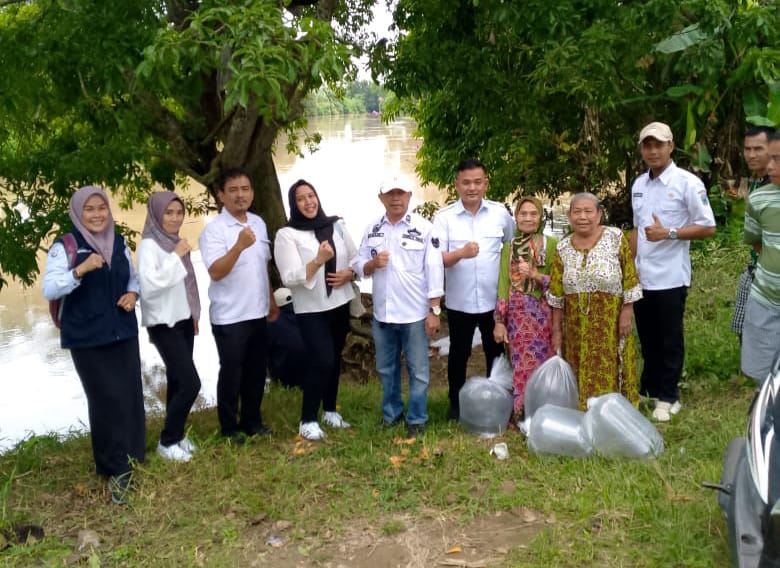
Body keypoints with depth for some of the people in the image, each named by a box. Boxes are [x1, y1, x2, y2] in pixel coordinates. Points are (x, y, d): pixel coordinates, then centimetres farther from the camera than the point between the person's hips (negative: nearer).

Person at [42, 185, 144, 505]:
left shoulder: (119, 243, 9)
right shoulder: (64, 246, -7)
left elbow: (132, 278, 21)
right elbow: (49, 290, -16)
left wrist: (133, 294, -2)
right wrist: (80, 270, -29)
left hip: (123, 333, 5)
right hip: (87, 339, -5)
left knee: (131, 397, 6)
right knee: (107, 400, -5)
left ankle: (129, 459, 23)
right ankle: (116, 469, 7)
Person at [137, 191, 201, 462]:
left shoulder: (175, 242, 9)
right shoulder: (149, 245, -14)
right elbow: (149, 285, -27)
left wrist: (194, 315, 16)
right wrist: (176, 257, -22)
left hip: (183, 321, 7)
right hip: (164, 324, -7)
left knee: (177, 381, 9)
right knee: (190, 383, -10)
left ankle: (176, 435, 20)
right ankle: (167, 442, 4)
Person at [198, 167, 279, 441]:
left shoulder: (258, 223, 7)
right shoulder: (214, 229, -14)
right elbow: (216, 272, -25)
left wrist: (271, 300, 18)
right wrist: (239, 246, -37)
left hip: (258, 313, 6)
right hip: (229, 317, -6)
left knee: (256, 371, 16)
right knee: (231, 373, 6)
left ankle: (251, 420, 31)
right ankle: (229, 428, 20)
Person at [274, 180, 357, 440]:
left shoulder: (336, 225, 4)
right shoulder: (287, 234, -9)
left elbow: (356, 258, 11)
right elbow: (289, 278, -17)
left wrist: (349, 274, -10)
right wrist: (318, 260, -29)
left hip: (340, 303, 5)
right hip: (311, 309, -5)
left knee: (335, 359, 13)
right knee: (322, 361, -12)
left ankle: (330, 410, 31)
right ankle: (307, 420, 3)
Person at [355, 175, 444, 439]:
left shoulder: (424, 228, -6)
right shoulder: (372, 230, 5)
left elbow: (434, 271, -7)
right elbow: (360, 267, 8)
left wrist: (434, 310, -10)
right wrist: (373, 263, -15)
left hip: (414, 314, -4)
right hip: (382, 313, 4)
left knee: (418, 370, 6)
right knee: (386, 369, 17)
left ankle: (417, 419, 19)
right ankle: (391, 412, 33)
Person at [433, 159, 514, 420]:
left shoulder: (500, 213, 0)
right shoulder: (444, 217, -6)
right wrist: (460, 253, -31)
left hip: (494, 300, 2)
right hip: (459, 301, -1)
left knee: (496, 352, 13)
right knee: (459, 354, 12)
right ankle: (456, 405, 28)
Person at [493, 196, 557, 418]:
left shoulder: (551, 244, 0)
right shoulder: (509, 247, 9)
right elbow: (503, 284, 7)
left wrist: (534, 275, -19)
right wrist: (499, 321, 1)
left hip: (543, 315, -2)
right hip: (517, 316, 2)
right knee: (521, 367, 4)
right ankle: (522, 415, 14)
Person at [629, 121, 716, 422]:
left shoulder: (688, 183, -9)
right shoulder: (638, 185, 9)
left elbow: (708, 228, -9)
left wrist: (668, 233, -19)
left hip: (670, 277, -5)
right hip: (641, 277, 6)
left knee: (670, 340, 6)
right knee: (647, 338, 16)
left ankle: (668, 397, 18)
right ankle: (648, 389, 30)